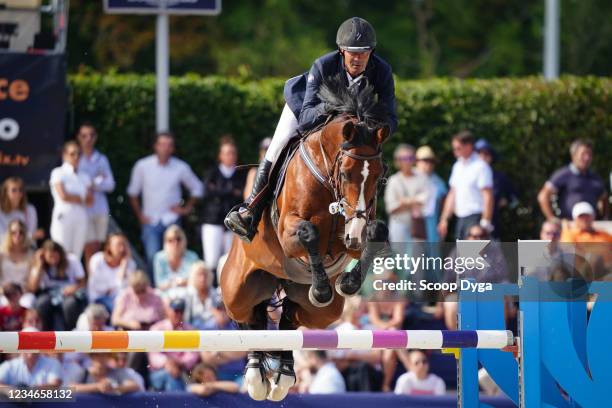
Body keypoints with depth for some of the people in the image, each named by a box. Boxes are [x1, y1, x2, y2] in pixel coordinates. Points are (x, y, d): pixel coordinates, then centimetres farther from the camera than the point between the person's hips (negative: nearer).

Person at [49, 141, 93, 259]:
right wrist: (81, 198, 2)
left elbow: (90, 200, 4)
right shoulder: (58, 173, 2)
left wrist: (72, 198, -6)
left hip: (81, 218, 5)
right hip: (63, 217, -5)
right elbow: (63, 196, -10)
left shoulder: (84, 177, 15)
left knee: (76, 257, 1)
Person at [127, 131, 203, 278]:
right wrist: (140, 215, 5)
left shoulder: (181, 167, -1)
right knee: (153, 257, -12)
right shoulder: (142, 166, -2)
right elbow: (133, 192, 10)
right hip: (150, 221, -1)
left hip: (172, 220, 1)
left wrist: (187, 208, 7)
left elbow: (196, 188, 14)